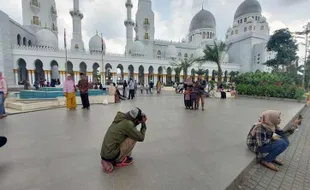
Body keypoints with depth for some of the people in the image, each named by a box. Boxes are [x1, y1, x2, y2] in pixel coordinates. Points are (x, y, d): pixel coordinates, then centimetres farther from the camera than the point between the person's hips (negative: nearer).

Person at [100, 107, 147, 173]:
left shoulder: (121, 118, 1)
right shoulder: (127, 124, -22)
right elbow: (141, 138, -12)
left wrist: (141, 121, 6)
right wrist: (143, 124, 0)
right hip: (111, 155, -8)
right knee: (133, 138, -10)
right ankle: (120, 161, 5)